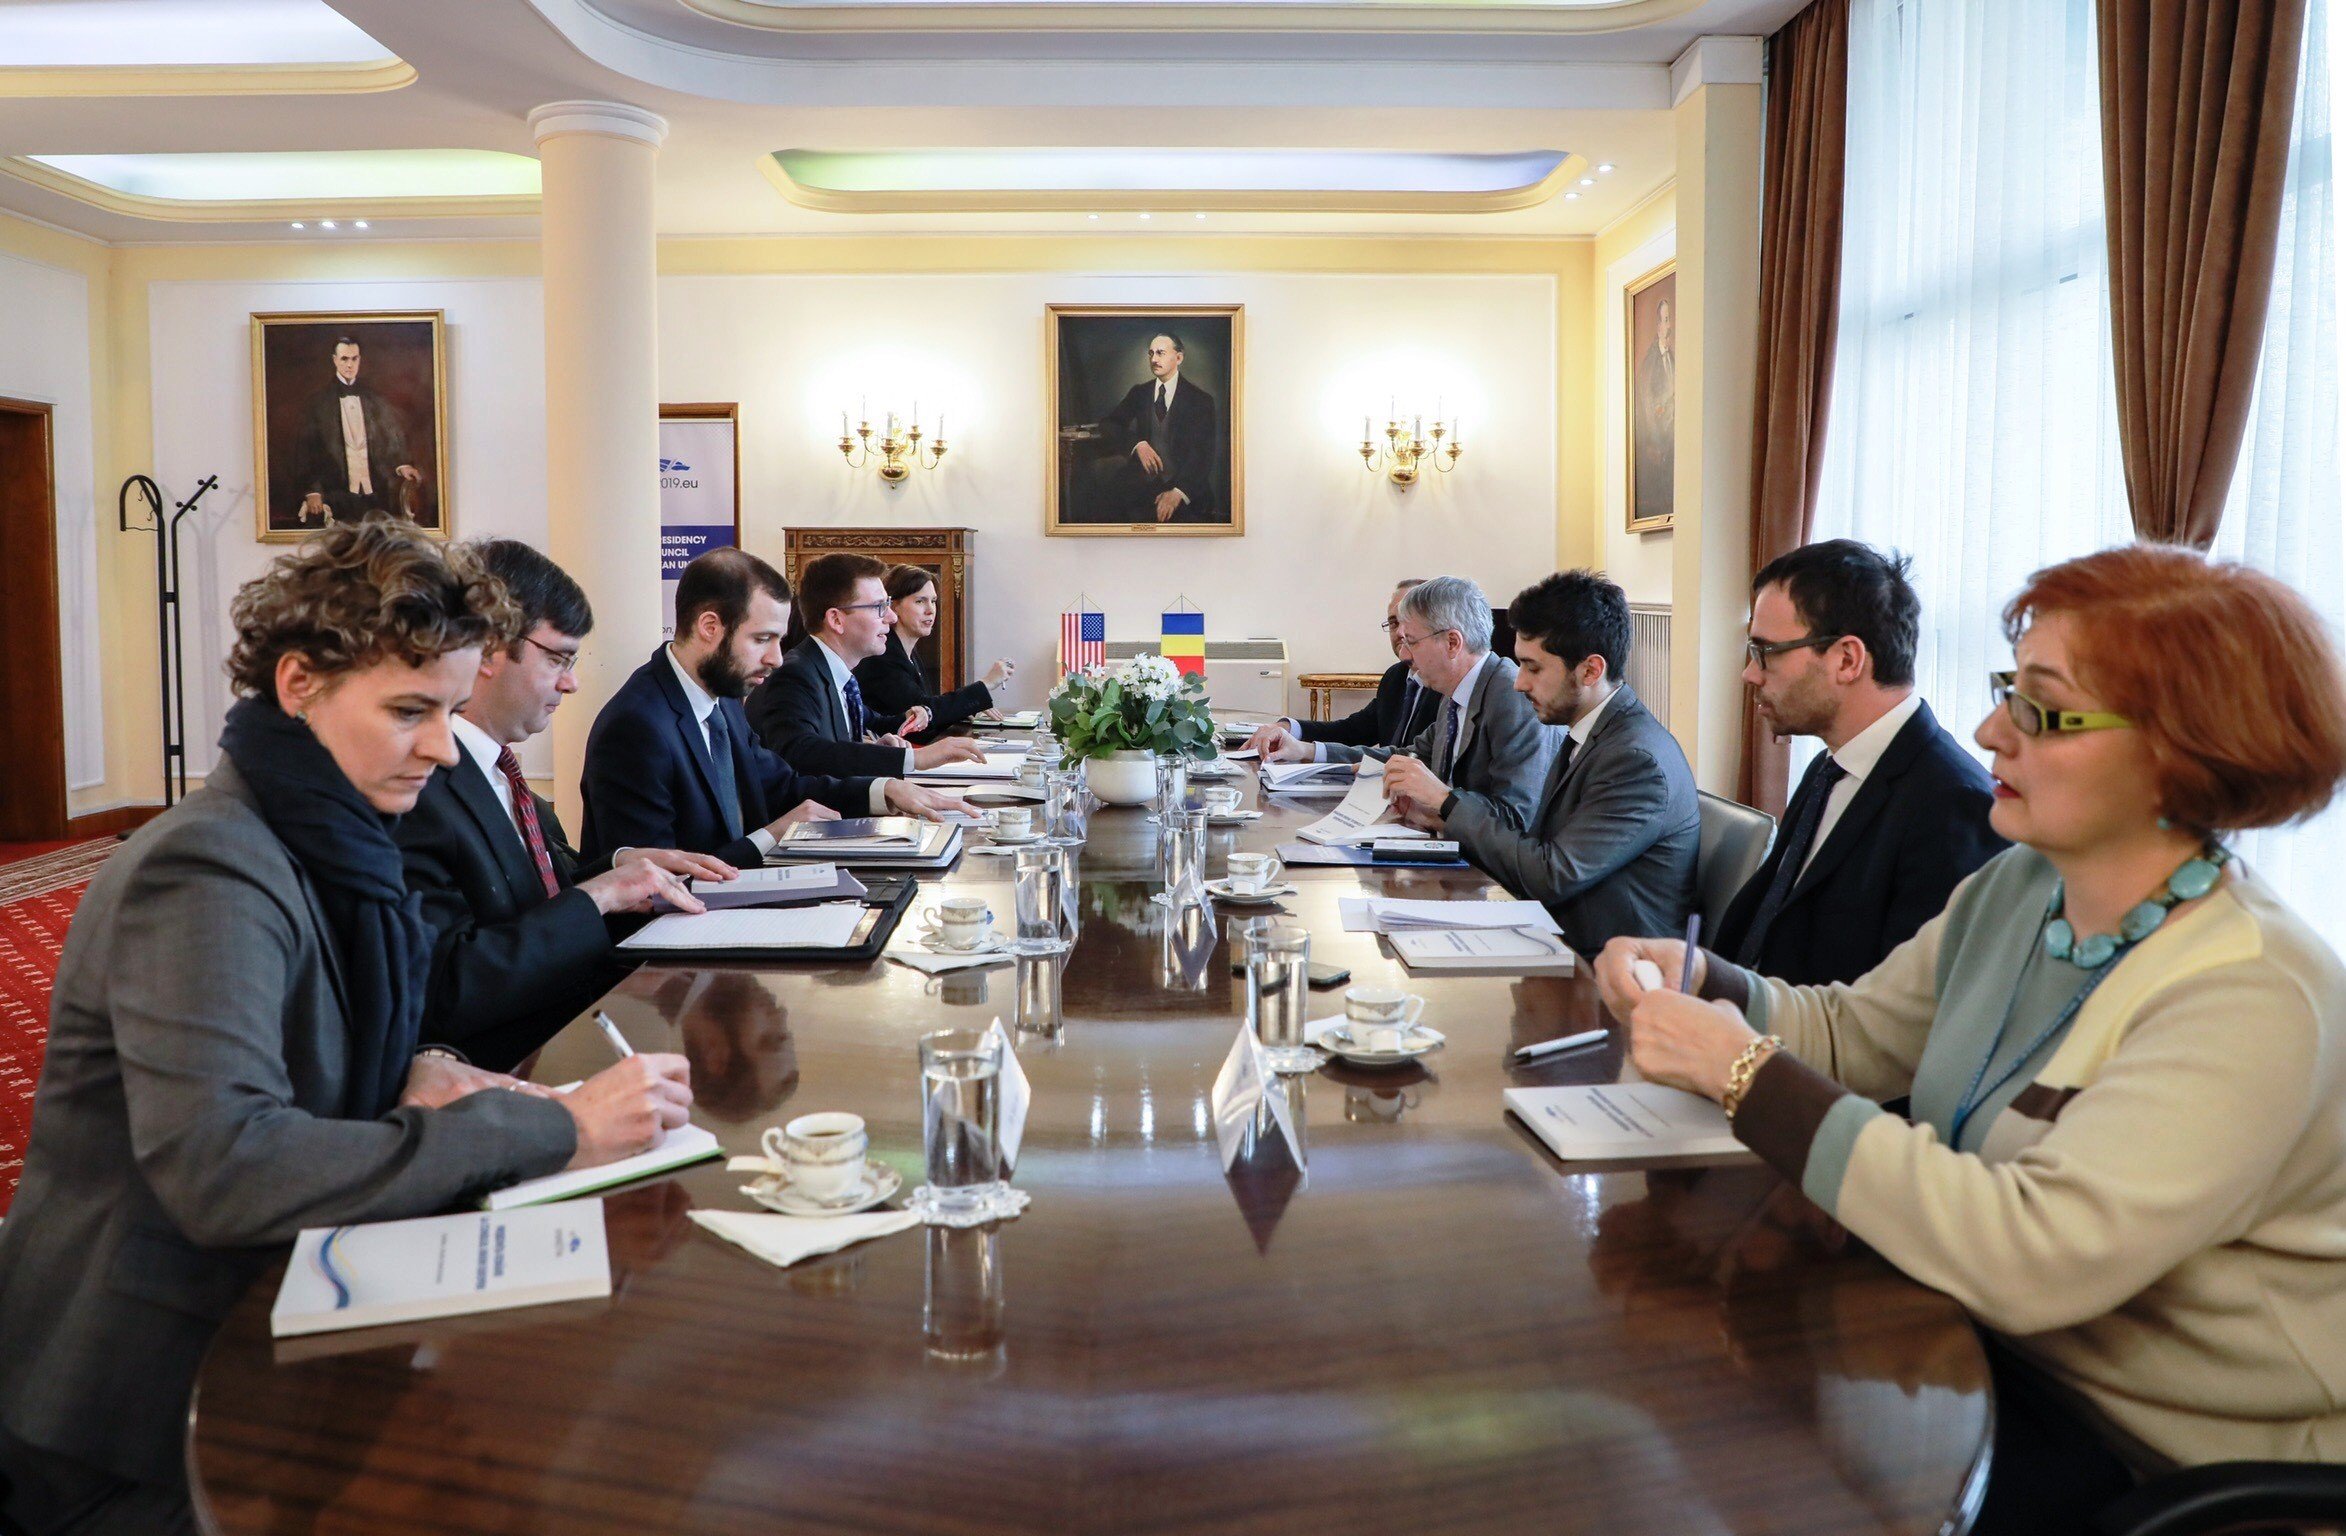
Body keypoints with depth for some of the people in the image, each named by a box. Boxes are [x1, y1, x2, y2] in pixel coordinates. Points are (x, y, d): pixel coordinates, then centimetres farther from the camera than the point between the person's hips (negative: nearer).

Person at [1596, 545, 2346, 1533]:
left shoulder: (2253, 999, -25)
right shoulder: (2016, 890, 1)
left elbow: (2029, 1256, -34)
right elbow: (1851, 1031, 9)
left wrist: (1748, 1073, -30)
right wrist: (1706, 985, -12)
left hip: (2148, 1457, -6)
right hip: (1989, 1351, 7)